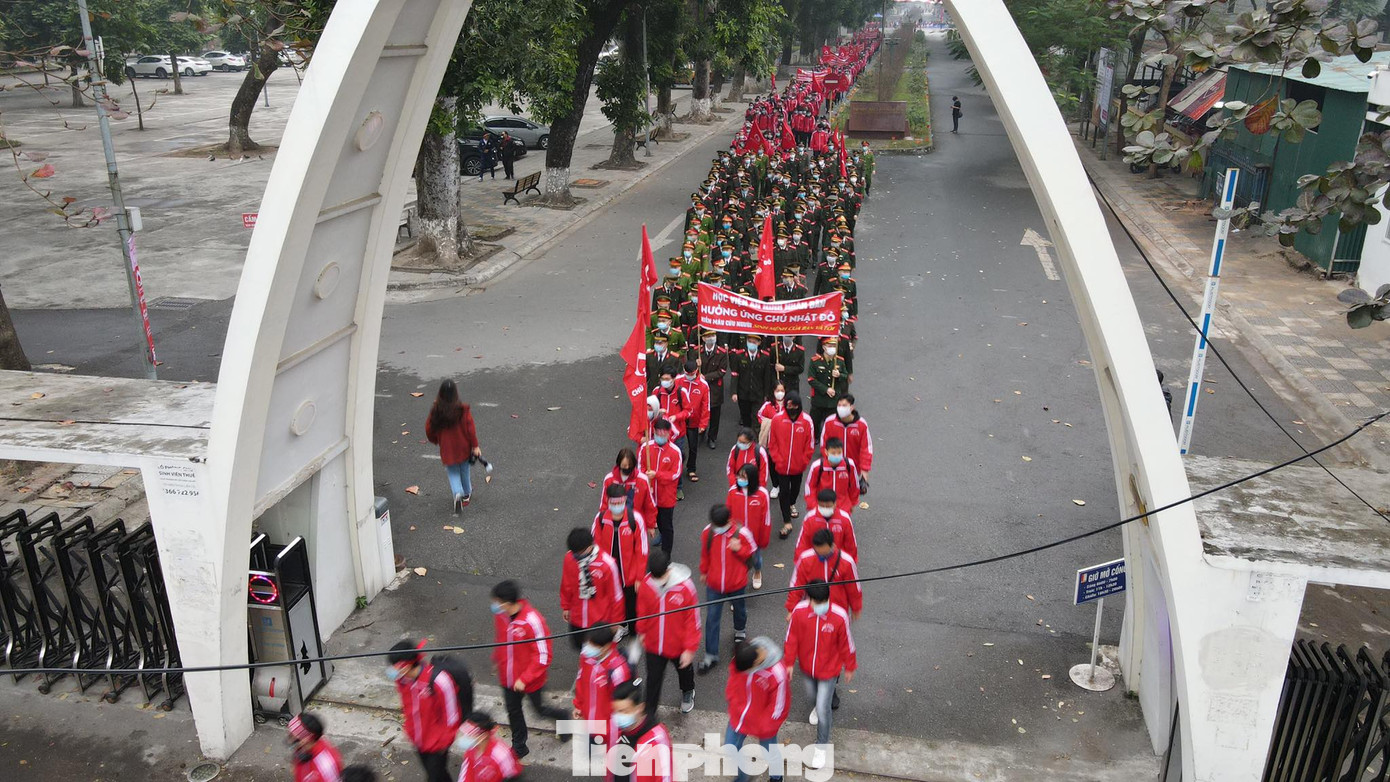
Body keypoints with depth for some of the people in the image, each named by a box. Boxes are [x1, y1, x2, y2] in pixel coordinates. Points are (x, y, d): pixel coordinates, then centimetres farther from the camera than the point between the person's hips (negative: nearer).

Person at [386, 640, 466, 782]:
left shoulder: (438, 681, -33)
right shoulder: (402, 679, -13)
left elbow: (451, 713, -20)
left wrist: (445, 739, -10)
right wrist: (410, 729, 13)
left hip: (437, 742, -6)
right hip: (418, 740, 6)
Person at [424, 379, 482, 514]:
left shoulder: (435, 412, -11)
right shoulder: (463, 410, -17)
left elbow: (429, 430, -1)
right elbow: (471, 429, -15)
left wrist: (436, 441, 20)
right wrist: (475, 446, -7)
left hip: (447, 450, 0)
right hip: (463, 448, 0)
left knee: (453, 473, 13)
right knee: (464, 470, 21)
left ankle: (457, 494, -11)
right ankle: (467, 494, 38)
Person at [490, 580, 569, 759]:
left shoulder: (532, 621, -33)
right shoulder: (500, 615, -13)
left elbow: (543, 656, -26)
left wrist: (524, 679, -26)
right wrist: (497, 660, 21)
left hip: (530, 680, -6)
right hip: (508, 677, 6)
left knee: (539, 709, 15)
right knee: (513, 711, 20)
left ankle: (563, 717, 47)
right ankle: (519, 747, 42)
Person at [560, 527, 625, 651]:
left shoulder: (607, 564, -25)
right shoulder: (569, 558, -13)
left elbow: (616, 595, -13)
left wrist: (616, 622, -4)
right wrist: (566, 607, 15)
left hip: (601, 621, -4)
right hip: (577, 617, 4)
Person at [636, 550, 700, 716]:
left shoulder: (685, 588, -27)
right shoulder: (646, 584, -18)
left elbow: (693, 620, -18)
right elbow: (642, 610, 1)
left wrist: (690, 649, -14)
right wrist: (642, 632, 13)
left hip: (679, 645, -1)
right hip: (653, 644, 1)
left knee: (684, 671, 28)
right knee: (653, 679, 10)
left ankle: (688, 692, 59)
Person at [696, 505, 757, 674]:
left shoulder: (742, 533, -23)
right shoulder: (707, 532, -16)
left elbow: (752, 552, -7)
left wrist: (739, 549, -28)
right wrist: (704, 572, 15)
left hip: (737, 584, -1)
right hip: (714, 584, 1)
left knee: (739, 609, 26)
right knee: (711, 619, 3)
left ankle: (739, 631, 57)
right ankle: (711, 655, 14)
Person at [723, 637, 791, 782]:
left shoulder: (778, 674, -36)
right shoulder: (739, 660, -22)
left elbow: (779, 707, -22)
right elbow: (732, 683, -1)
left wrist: (761, 729, -12)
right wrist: (735, 707, -2)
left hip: (762, 725, -4)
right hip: (738, 718, 4)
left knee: (770, 753, 20)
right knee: (730, 749, 20)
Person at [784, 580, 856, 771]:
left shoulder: (839, 616, -31)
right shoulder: (799, 612, -25)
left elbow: (846, 644, -14)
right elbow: (791, 639, -8)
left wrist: (850, 668, 0)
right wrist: (789, 662, 0)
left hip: (829, 669, -3)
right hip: (807, 666, 3)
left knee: (823, 710, 1)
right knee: (812, 693, 30)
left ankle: (821, 746, 28)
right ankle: (830, 701, 67)